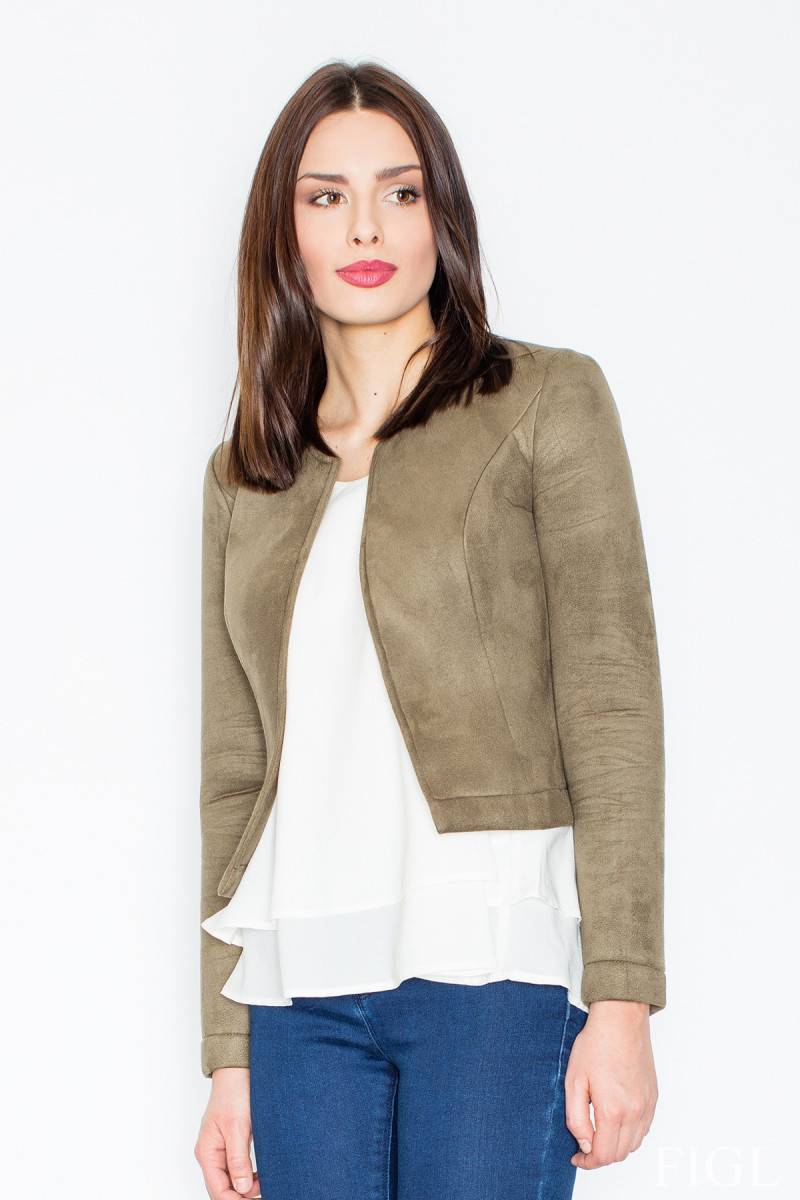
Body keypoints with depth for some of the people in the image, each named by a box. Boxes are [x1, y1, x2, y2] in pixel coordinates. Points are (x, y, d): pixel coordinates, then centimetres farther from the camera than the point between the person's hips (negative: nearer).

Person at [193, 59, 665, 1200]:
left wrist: (622, 1004, -11)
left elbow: (612, 709, -3)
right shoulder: (245, 474, 15)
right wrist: (229, 1057, 12)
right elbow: (237, 773, 15)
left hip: (490, 965, -4)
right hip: (303, 986, 4)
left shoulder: (546, 401, 4)